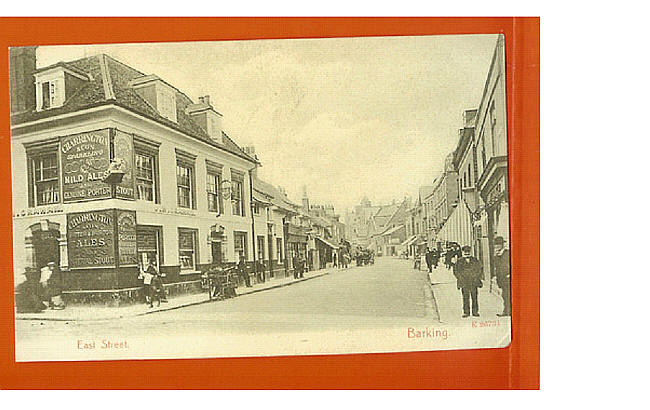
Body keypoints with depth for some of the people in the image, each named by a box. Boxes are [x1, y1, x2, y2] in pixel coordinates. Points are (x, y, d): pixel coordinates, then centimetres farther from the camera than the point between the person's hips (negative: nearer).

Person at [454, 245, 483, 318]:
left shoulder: (475, 260, 10)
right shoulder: (459, 261, 4)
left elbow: (479, 270, 14)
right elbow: (456, 272, 4)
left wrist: (476, 278, 2)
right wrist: (461, 279, -4)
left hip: (474, 282, 2)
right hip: (464, 283, -2)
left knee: (475, 297, 3)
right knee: (465, 298, -1)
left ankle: (475, 312, 10)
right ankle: (466, 312, 5)